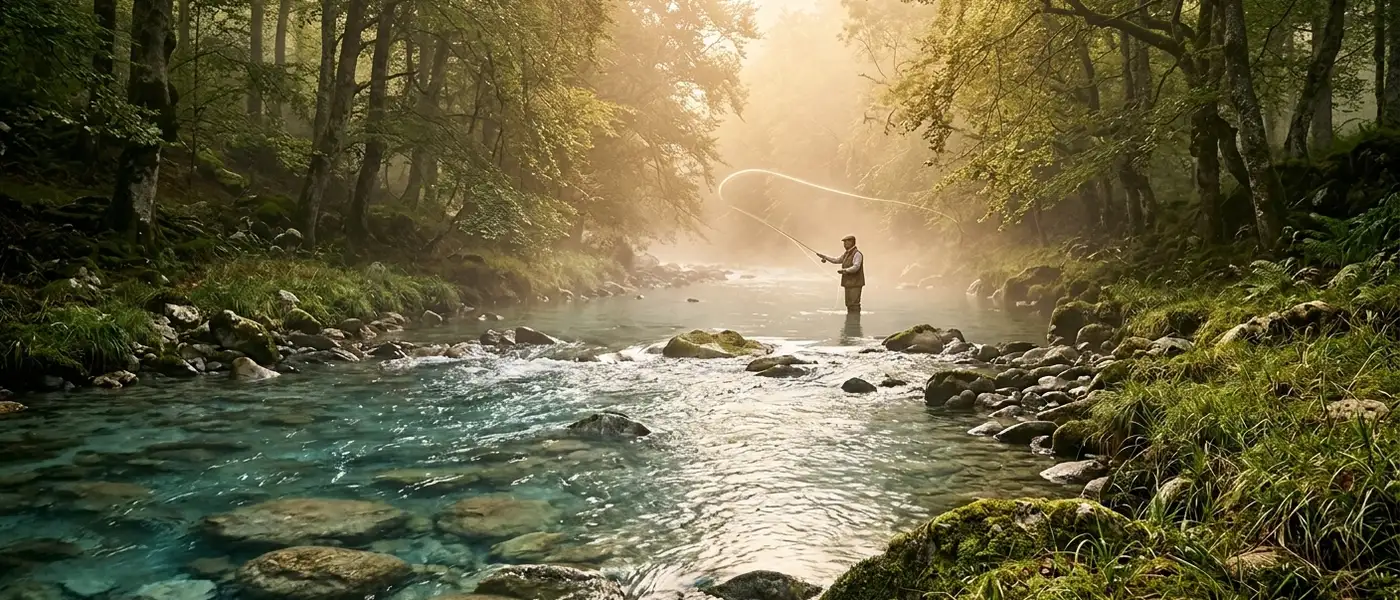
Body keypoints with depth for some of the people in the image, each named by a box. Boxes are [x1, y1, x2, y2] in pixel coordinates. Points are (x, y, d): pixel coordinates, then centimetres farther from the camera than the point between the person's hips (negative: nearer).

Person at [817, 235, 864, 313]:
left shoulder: (857, 254, -14)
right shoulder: (847, 253, 15)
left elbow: (856, 267, -28)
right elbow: (837, 260, 27)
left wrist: (844, 270, -41)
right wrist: (825, 257, 21)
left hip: (855, 284, -9)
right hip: (849, 283, 9)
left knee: (854, 304, -12)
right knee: (849, 304, 10)